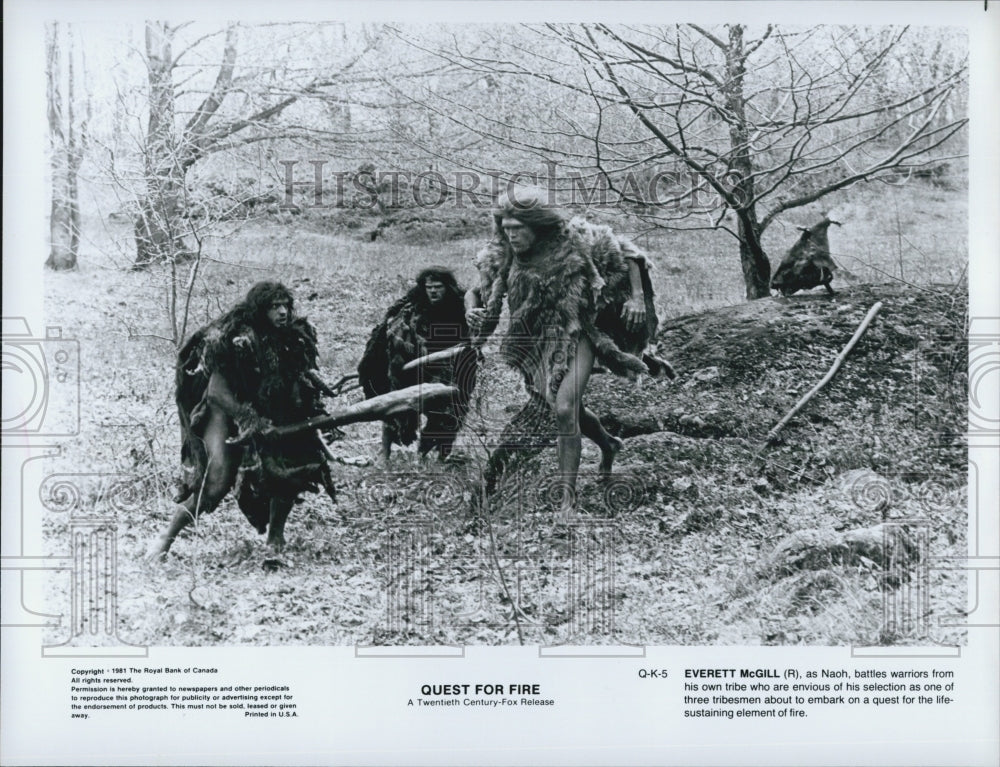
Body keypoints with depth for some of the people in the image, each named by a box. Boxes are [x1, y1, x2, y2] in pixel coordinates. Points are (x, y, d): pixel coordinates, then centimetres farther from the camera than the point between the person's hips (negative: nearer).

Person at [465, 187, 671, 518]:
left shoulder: (575, 242, -16)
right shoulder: (501, 258, -10)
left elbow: (626, 254, -3)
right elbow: (476, 292, 2)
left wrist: (637, 297, -9)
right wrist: (472, 312, -20)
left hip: (576, 336, -4)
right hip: (536, 342, 4)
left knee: (565, 411, -18)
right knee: (568, 409, 17)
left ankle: (568, 497, -9)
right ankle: (607, 444, 51)